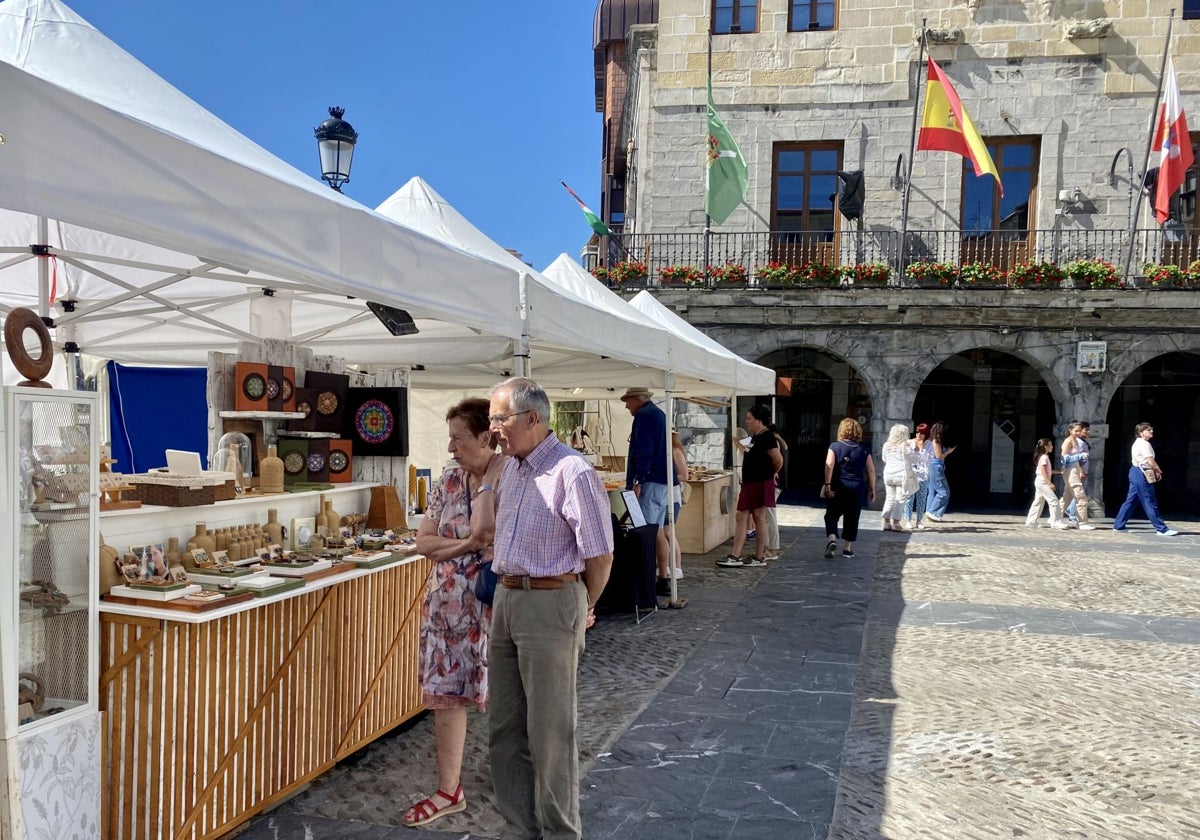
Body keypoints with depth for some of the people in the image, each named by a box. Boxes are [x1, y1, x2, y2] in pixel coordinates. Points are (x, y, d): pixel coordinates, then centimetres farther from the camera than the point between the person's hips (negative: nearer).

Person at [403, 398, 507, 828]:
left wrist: (491, 478, -21)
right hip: (448, 603, 5)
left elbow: (482, 529, -23)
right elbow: (424, 541, 1)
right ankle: (449, 790, 23)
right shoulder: (447, 481, 5)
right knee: (445, 693, 9)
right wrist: (470, 543, -12)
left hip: (495, 602, -5)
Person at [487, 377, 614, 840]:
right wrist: (505, 593, 16)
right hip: (506, 599, 9)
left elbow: (599, 555, -13)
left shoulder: (571, 471, -17)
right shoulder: (511, 467, 10)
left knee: (550, 732, 3)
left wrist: (581, 609, 1)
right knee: (504, 728, 16)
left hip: (550, 603, -8)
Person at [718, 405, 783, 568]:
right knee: (742, 517, 8)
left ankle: (760, 557, 5)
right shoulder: (755, 437, 15)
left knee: (759, 518, -3)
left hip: (761, 484, -10)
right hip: (749, 483, 10)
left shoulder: (766, 437, -15)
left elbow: (778, 460, -21)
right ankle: (735, 556, 10)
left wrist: (771, 474, -6)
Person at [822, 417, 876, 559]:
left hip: (838, 487, -1)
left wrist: (827, 484, -13)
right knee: (852, 518, 10)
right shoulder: (863, 449, 6)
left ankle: (831, 540, -14)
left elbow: (829, 465, -13)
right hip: (857, 488, 1)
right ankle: (848, 549, 14)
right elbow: (871, 470, 5)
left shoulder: (835, 446, -1)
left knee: (832, 516, 8)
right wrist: (872, 489, 11)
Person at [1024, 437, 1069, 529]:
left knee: (1038, 502, 12)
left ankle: (1031, 522, 12)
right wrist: (1050, 483, -24)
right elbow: (1043, 472, -20)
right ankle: (1056, 522, -13)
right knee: (1054, 500, -11)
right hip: (1043, 481, -11)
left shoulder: (1042, 457, 17)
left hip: (1039, 481, 11)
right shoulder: (1044, 457, -13)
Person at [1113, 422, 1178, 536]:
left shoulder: (1138, 443, 17)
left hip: (1135, 472, 10)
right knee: (1150, 503, -6)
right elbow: (1151, 462, -18)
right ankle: (1162, 529, -1)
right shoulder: (1145, 444, -15)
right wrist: (1158, 470, 1)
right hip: (1141, 475, -10)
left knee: (1131, 500, 13)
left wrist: (1154, 470, 5)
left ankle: (1118, 525, 15)